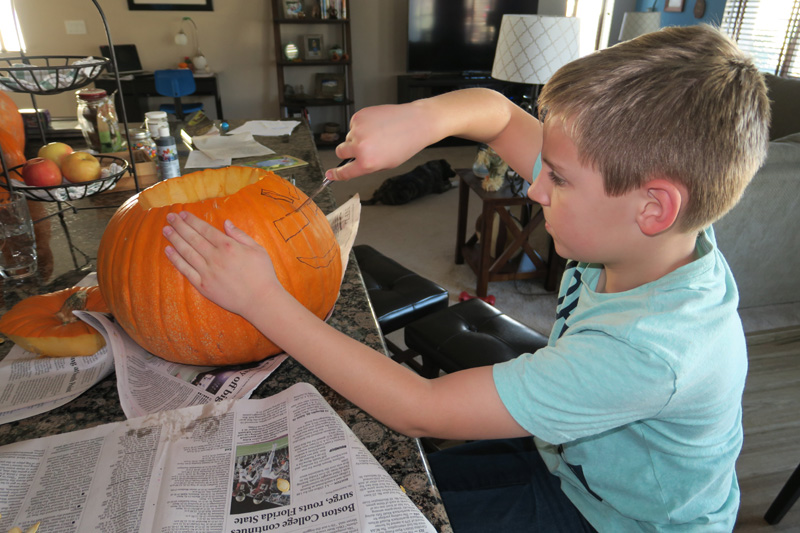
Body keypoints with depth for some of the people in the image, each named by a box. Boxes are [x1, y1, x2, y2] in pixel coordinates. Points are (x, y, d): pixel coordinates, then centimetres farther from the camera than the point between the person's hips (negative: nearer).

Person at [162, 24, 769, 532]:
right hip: (573, 459, 6)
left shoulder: (650, 352, -40)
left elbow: (420, 411, -39)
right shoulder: (621, 236, -18)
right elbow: (494, 110, -8)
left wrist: (261, 297, -36)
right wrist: (418, 118, -30)